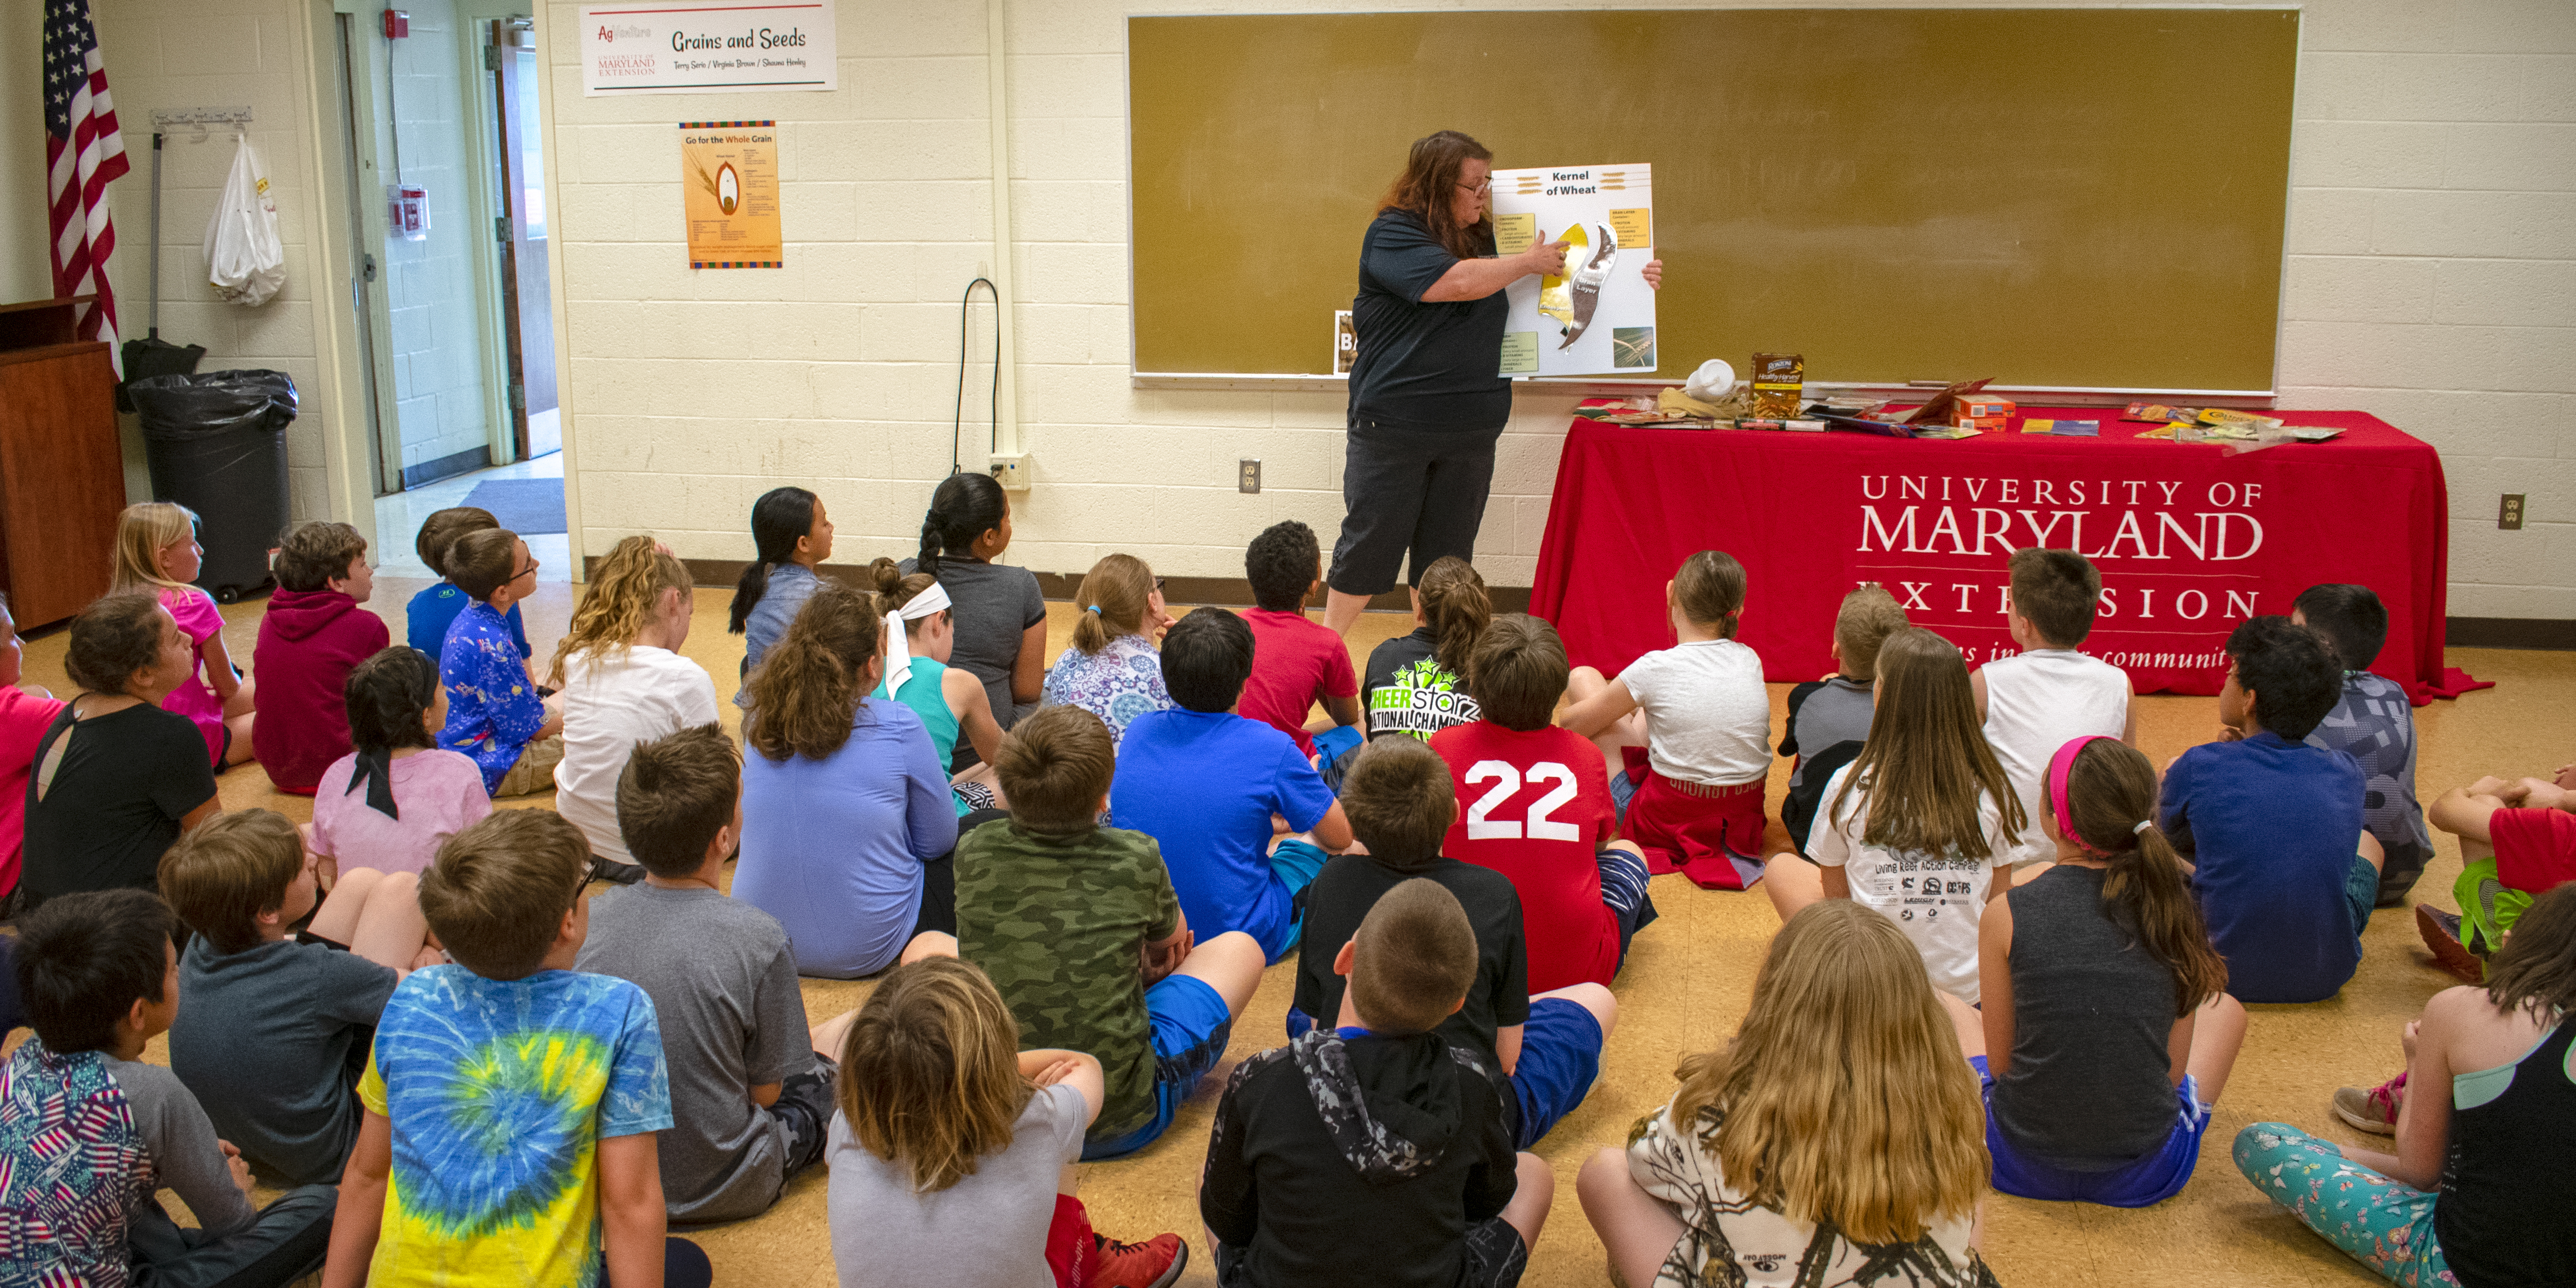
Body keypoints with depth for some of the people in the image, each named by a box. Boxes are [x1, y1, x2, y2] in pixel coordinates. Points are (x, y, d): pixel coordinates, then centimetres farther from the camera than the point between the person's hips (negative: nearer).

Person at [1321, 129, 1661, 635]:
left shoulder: (1485, 237, 11)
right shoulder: (1392, 235, -9)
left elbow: (1565, 284, 22)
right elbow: (1459, 281, -24)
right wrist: (1529, 262, -11)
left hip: (1470, 431, 6)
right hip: (1393, 422, -6)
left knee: (1447, 556, 10)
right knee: (1369, 546, 3)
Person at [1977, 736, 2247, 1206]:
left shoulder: (2006, 914, -15)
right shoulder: (2174, 908, -10)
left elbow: (2000, 1062, -6)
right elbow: (2173, 1070, -2)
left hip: (2024, 1166, -2)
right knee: (2226, 1008, 28)